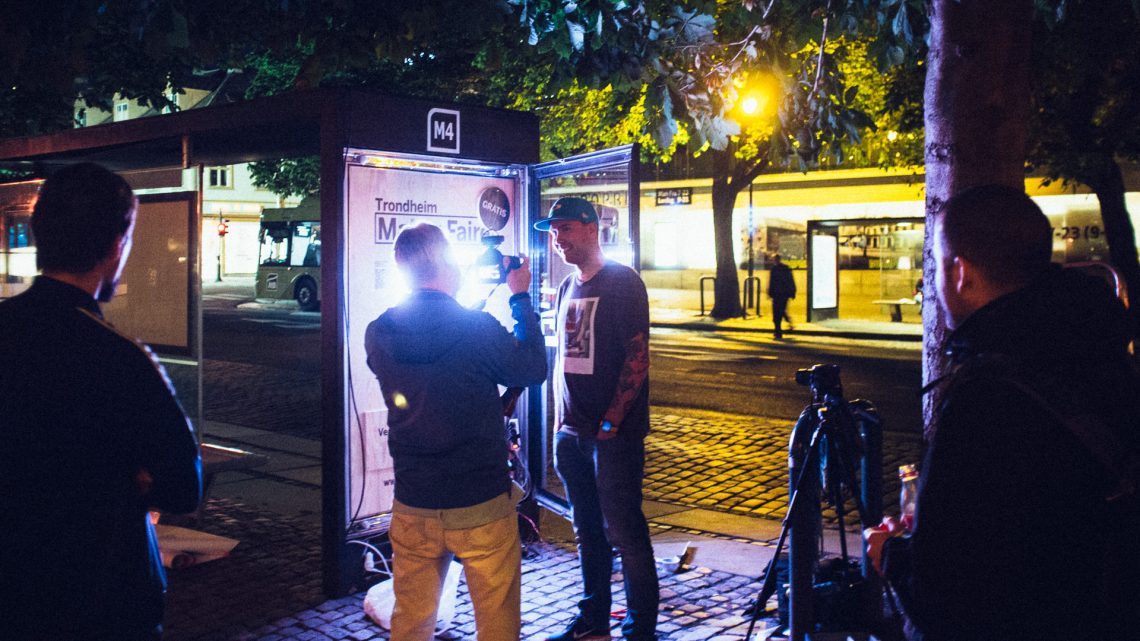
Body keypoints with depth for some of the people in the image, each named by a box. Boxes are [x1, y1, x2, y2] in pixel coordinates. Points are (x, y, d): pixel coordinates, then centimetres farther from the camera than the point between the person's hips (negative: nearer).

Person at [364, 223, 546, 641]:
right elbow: (533, 371, -1)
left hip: (413, 507, 4)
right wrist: (521, 300, 6)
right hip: (482, 504, -4)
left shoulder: (378, 335, -4)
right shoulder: (479, 329, -17)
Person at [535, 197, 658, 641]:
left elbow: (637, 359, -13)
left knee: (624, 531, -2)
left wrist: (611, 422, -17)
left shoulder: (623, 283, -8)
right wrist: (561, 421, 13)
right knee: (588, 531, 15)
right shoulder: (568, 287, 14)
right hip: (572, 433, 7)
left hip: (613, 435, -7)